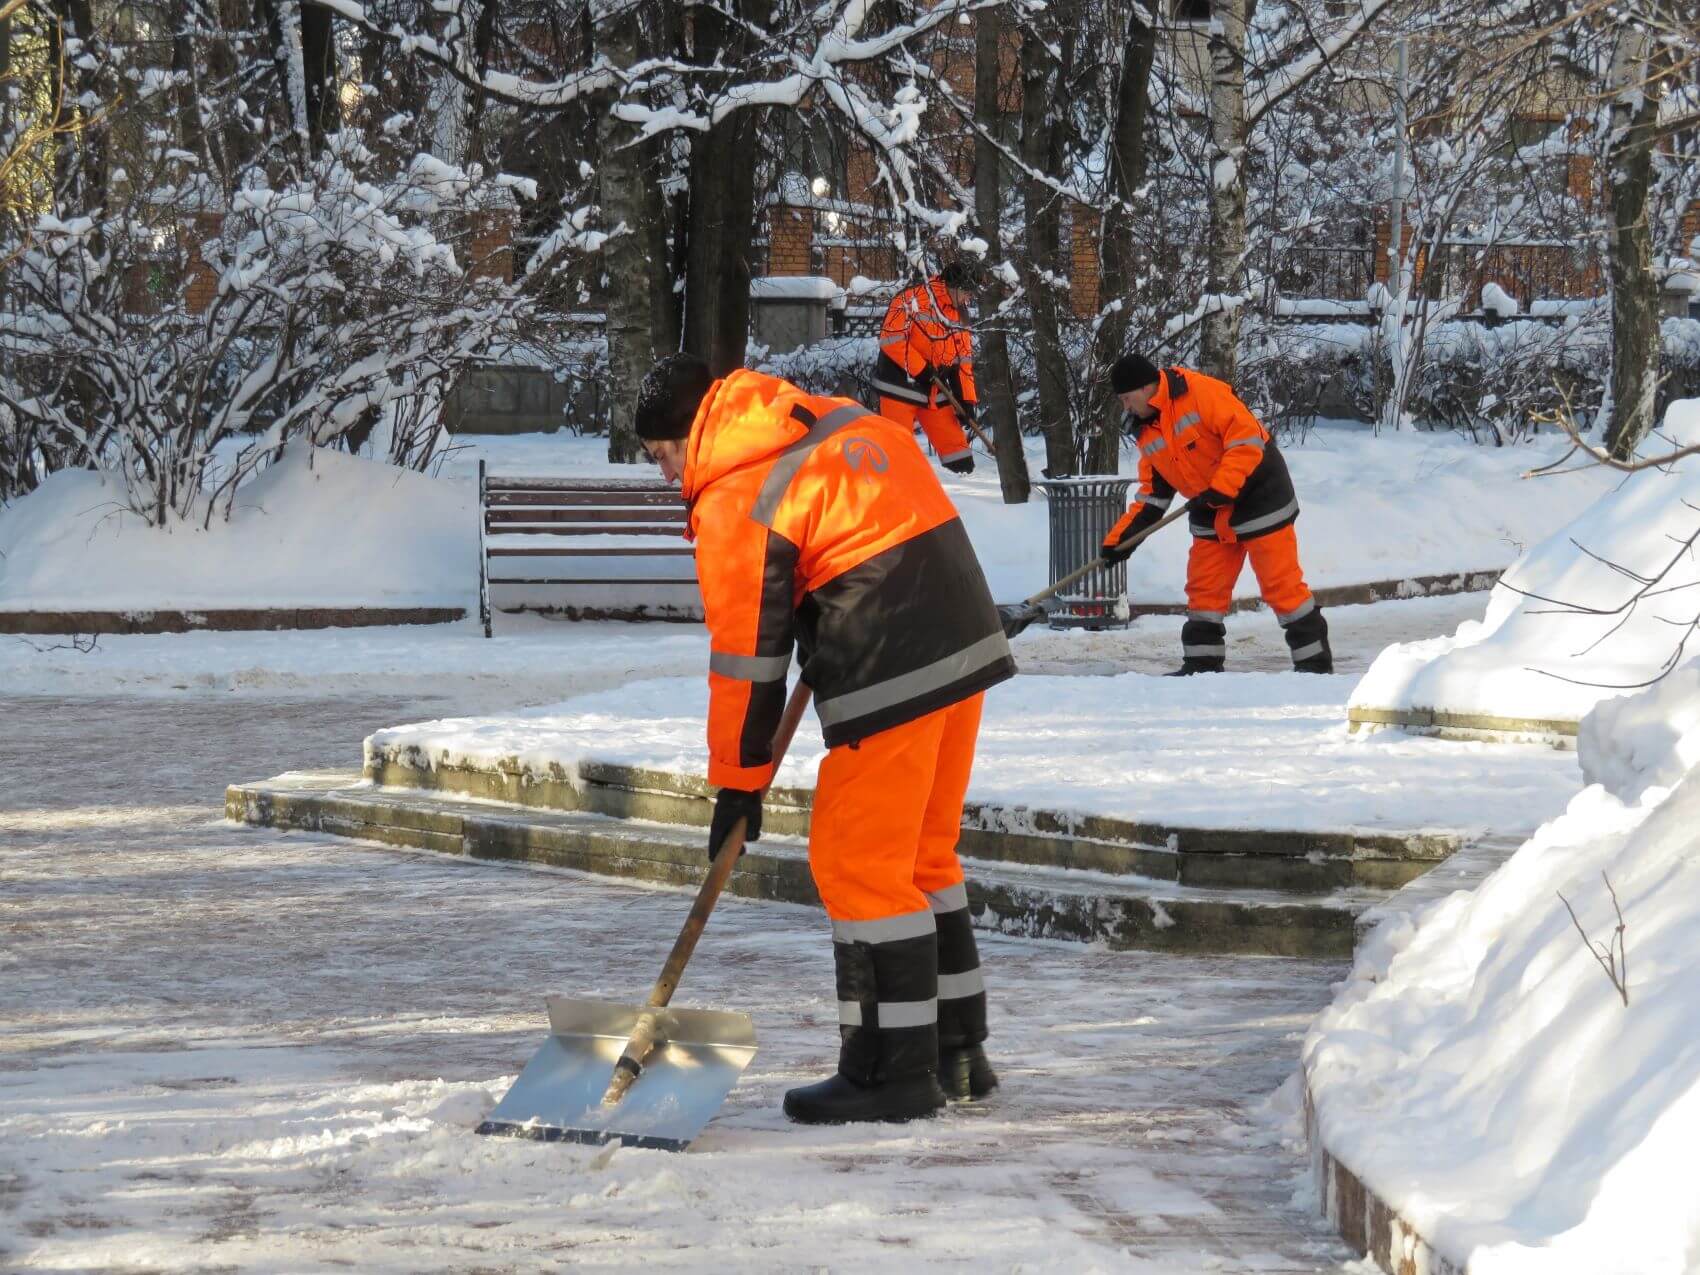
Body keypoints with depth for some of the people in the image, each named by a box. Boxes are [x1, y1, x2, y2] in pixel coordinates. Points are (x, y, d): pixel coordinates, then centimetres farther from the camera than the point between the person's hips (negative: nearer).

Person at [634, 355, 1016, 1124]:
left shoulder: (734, 503, -10)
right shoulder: (839, 419, 14)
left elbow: (747, 654, -8)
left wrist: (738, 782, 0)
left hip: (891, 678, -9)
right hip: (965, 642, 9)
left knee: (857, 862, -1)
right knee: (922, 854, 18)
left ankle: (893, 1071, 1)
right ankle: (956, 1052, 24)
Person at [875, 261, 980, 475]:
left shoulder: (957, 315, 11)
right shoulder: (911, 300, -14)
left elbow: (963, 360, 13)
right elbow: (891, 337, -20)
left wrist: (966, 400, 6)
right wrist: (920, 369, -19)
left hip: (936, 392, 7)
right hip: (900, 386, -7)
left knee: (954, 442, 7)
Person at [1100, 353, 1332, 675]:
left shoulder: (1201, 392, -19)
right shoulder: (1148, 435, 9)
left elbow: (1247, 437, -24)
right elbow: (1152, 494, 13)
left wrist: (1219, 490, -26)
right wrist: (1120, 538, 3)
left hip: (1258, 498, -8)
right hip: (1212, 519, 8)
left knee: (1281, 585, -6)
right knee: (1203, 590, 7)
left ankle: (1315, 660, 1)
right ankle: (1202, 664, 16)